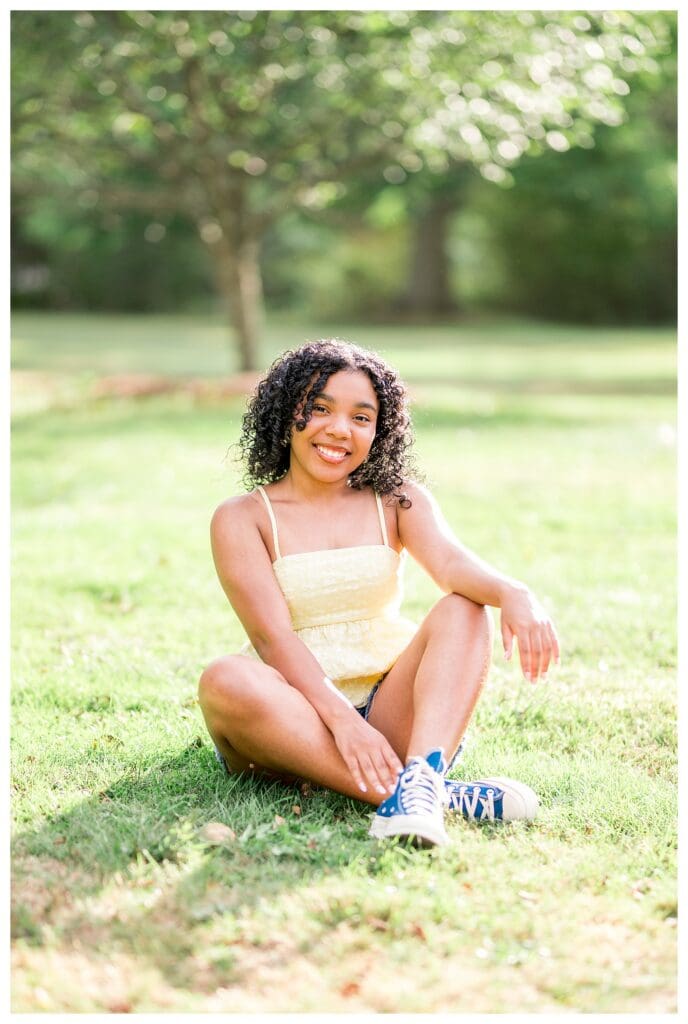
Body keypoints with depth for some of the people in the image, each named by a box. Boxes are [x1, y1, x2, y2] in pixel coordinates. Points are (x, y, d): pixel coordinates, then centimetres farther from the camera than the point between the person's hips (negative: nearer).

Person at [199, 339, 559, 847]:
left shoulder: (399, 500, 9)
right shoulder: (242, 519, 2)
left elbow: (452, 563, -12)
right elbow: (272, 636, -12)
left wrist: (513, 593, -36)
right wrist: (342, 720, -30)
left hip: (391, 711, 2)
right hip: (297, 718, -2)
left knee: (463, 609, -19)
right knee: (225, 681, -32)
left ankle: (418, 781, -44)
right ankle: (439, 796, -41)